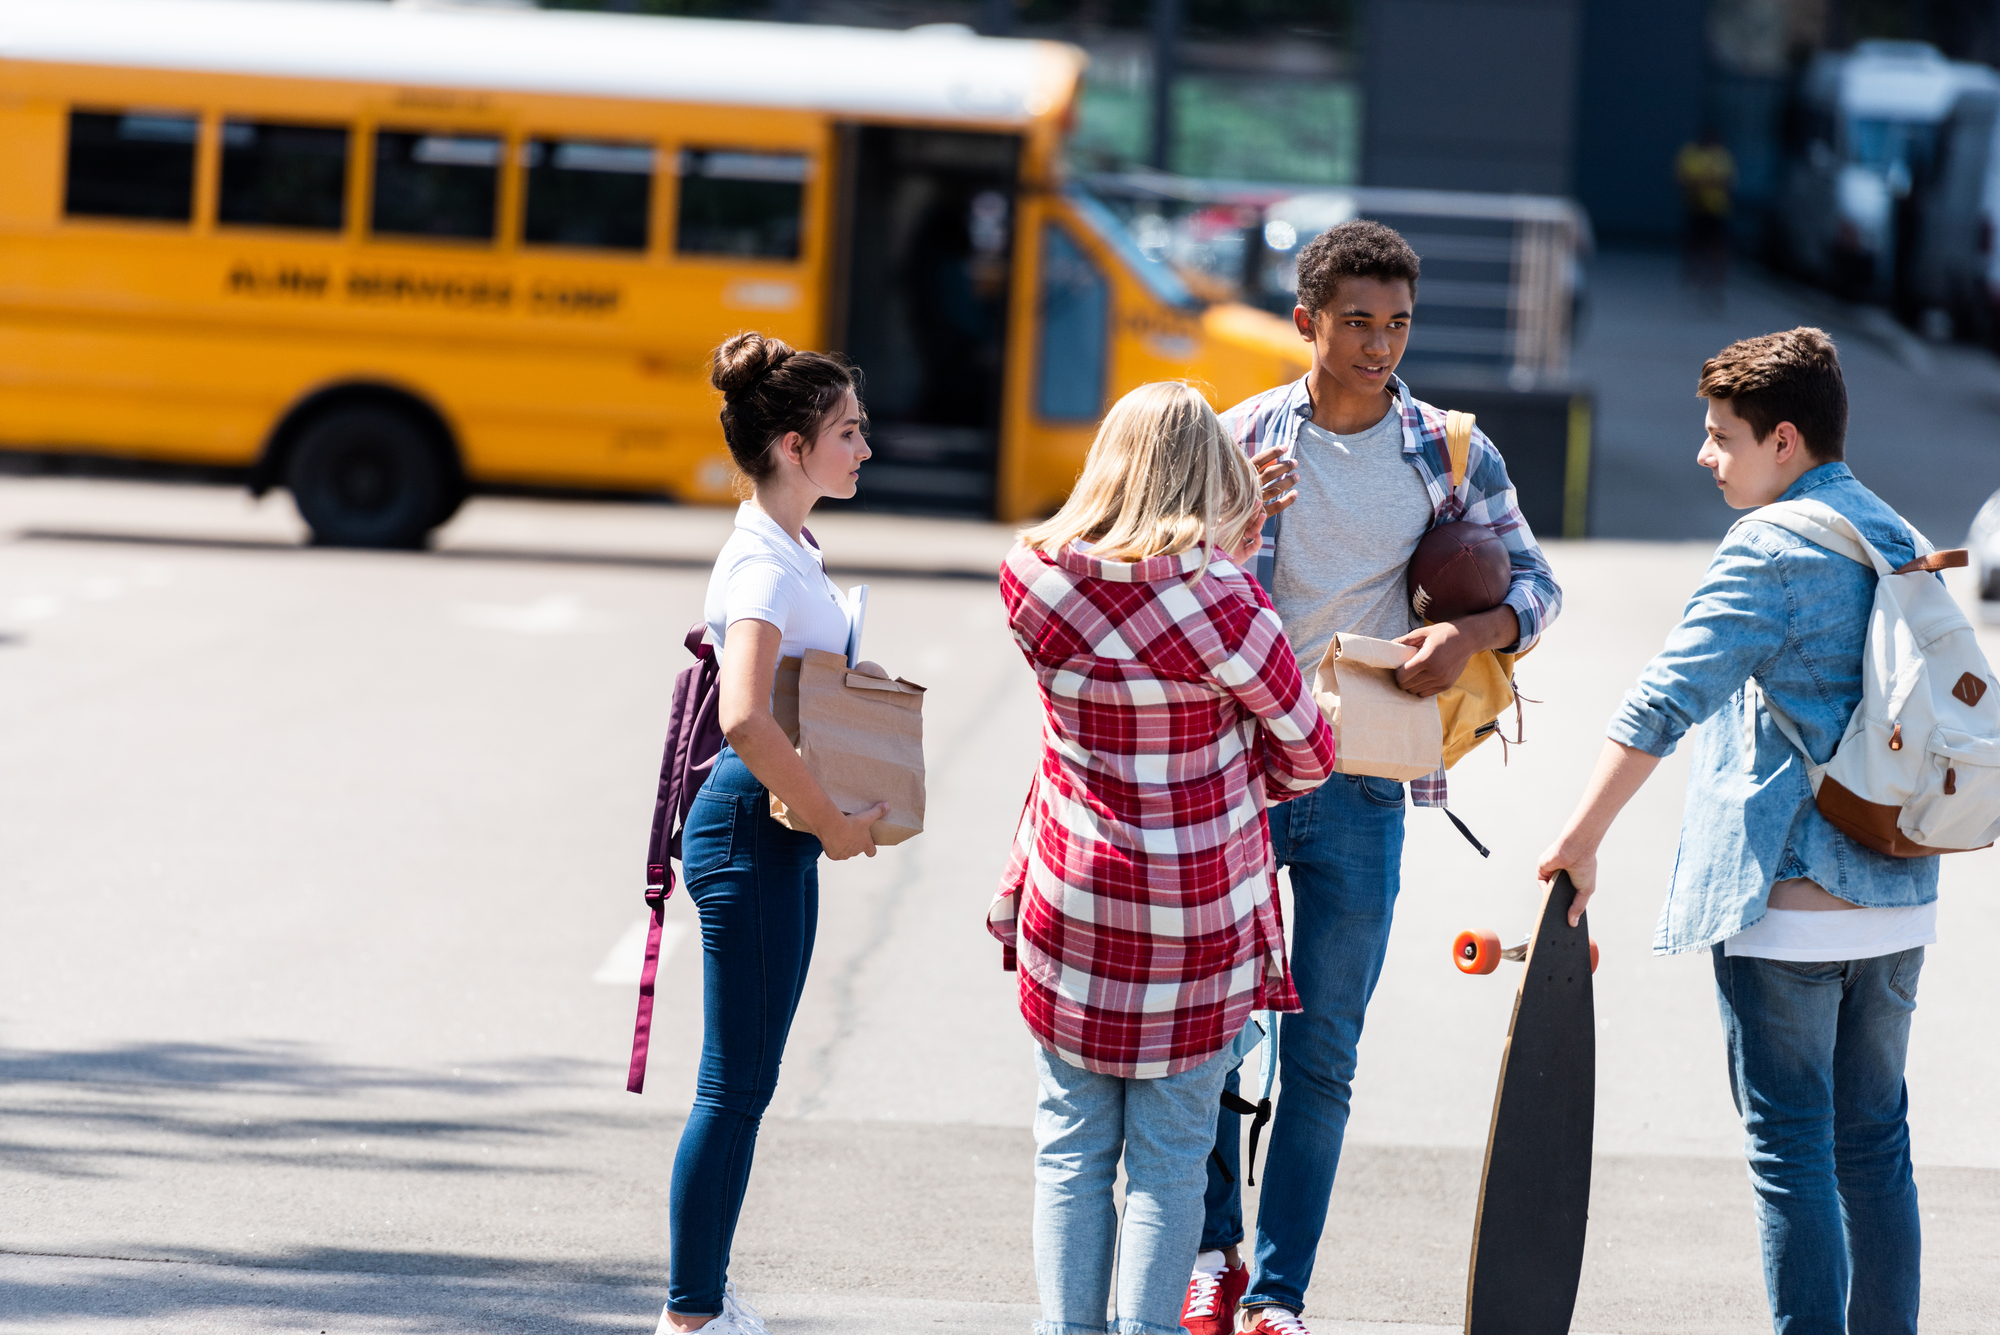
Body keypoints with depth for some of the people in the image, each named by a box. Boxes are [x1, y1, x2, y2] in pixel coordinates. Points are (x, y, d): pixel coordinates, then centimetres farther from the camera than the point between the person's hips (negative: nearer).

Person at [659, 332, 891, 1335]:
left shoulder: (786, 549, 12)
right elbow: (745, 723, -33)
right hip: (752, 830, -10)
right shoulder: (765, 565, -19)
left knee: (743, 1082, 14)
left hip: (778, 834, 10)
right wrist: (833, 822, -23)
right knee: (735, 1084, -4)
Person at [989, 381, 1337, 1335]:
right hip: (1196, 915, -3)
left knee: (1071, 1148, 12)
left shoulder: (1035, 577, -7)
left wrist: (1226, 544, 13)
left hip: (1071, 896, 3)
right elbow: (1305, 754, -5)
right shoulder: (1217, 596, -18)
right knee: (1168, 1158, 6)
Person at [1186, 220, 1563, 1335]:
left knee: (1323, 1055, 2)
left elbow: (1537, 582, 8)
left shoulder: (1452, 452, 2)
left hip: (1359, 790, 0)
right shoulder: (1244, 439, 0)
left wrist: (1474, 634, -13)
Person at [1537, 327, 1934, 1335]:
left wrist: (1580, 843, -14)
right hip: (1899, 903, 8)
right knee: (1874, 1144, 13)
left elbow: (1661, 704, -18)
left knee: (1791, 1148, -4)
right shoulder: (1899, 540, 13)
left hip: (1788, 902, -8)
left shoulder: (1770, 553, -13)